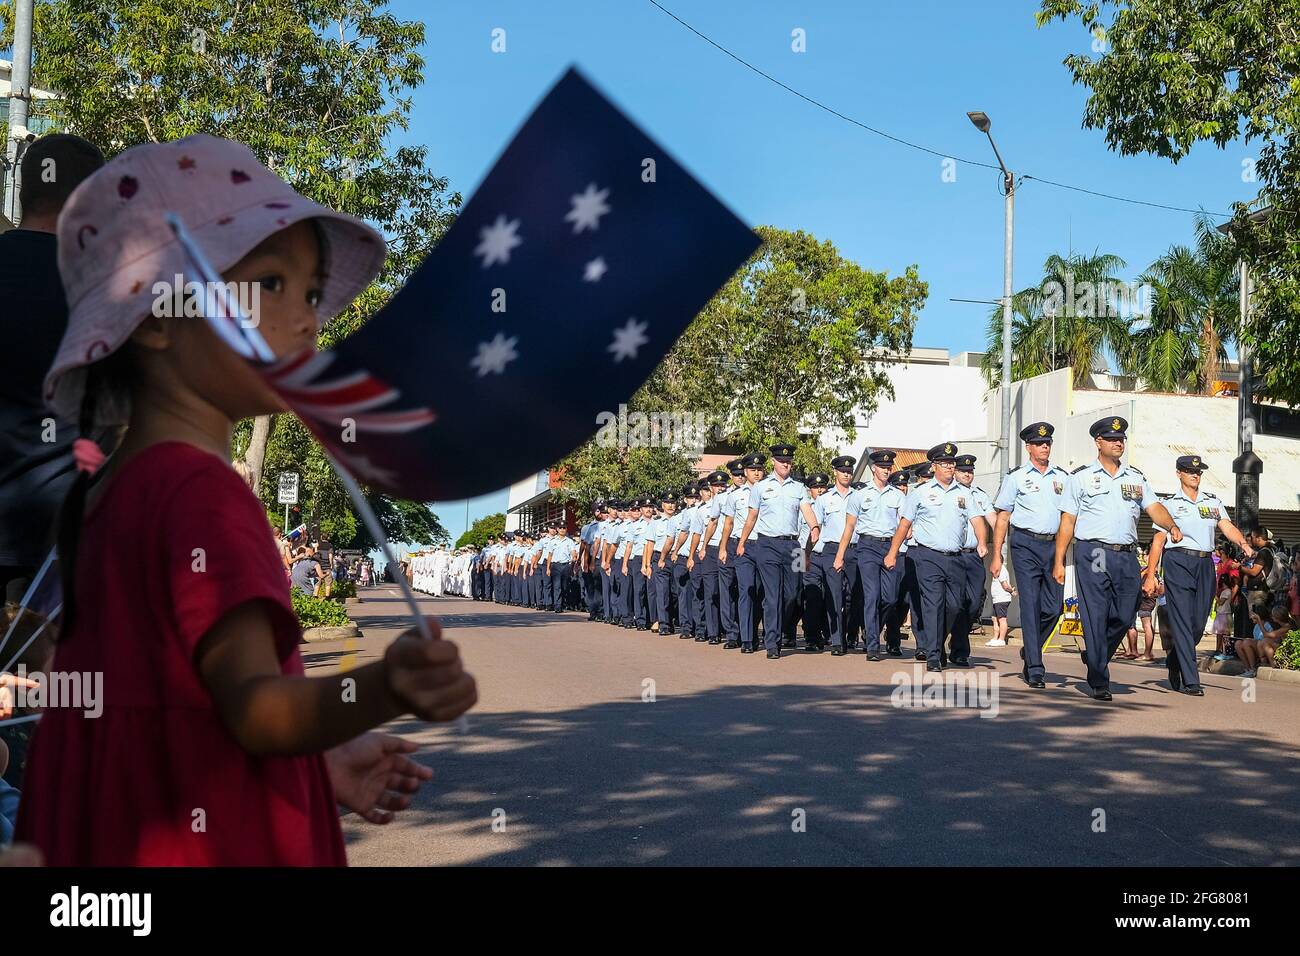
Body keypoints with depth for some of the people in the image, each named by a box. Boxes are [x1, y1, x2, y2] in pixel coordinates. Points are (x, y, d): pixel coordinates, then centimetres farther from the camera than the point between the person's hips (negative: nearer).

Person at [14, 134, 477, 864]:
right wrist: (384, 691, -46)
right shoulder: (203, 493, -21)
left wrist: (320, 766, 21)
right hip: (208, 838, -9)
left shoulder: (119, 486, 8)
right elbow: (251, 706, -29)